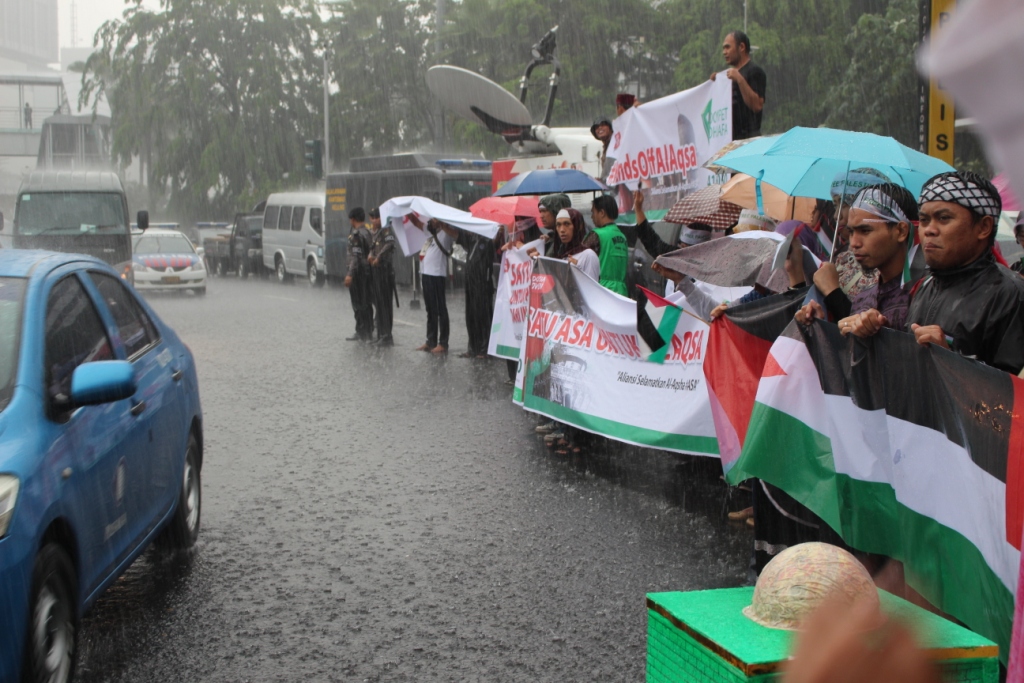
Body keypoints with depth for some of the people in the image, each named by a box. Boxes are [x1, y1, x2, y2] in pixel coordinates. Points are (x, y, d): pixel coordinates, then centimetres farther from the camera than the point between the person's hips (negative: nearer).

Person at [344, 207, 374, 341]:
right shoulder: (368, 233, 12)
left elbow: (356, 255, -21)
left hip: (358, 271, -9)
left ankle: (361, 333, -1)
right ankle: (368, 332, 18)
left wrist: (350, 274, -23)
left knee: (358, 304, -3)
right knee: (367, 303, 13)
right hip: (368, 270, 9)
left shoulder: (356, 234, -15)